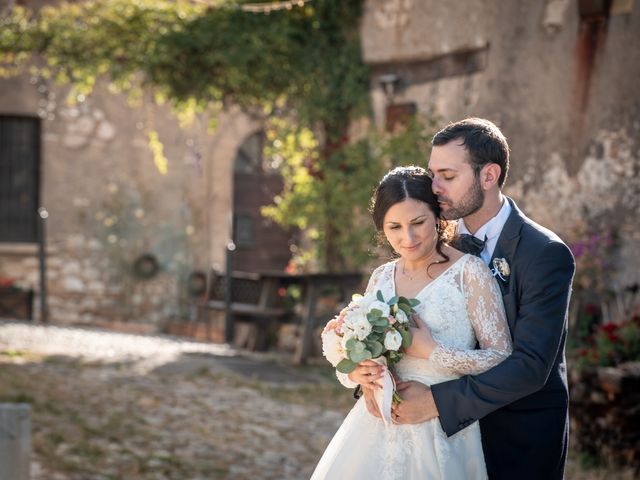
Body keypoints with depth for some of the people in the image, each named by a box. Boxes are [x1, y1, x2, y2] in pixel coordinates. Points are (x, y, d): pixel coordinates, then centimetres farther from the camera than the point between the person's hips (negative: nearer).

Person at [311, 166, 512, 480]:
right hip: (377, 427, 5)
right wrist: (355, 372, -9)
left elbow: (502, 358, -11)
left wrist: (430, 351, -18)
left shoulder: (469, 272, -8)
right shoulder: (381, 278, 7)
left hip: (441, 433, -4)